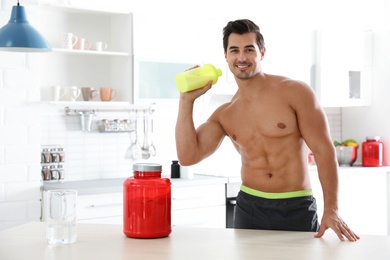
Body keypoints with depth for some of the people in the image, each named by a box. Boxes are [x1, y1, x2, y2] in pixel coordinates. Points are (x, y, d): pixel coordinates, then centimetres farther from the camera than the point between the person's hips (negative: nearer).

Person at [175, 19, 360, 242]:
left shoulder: (295, 92, -7)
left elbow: (324, 150, -9)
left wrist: (331, 210, -17)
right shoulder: (224, 115, 6)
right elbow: (188, 156, -4)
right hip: (249, 208, 3)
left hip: (297, 209, -3)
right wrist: (187, 100, -5)